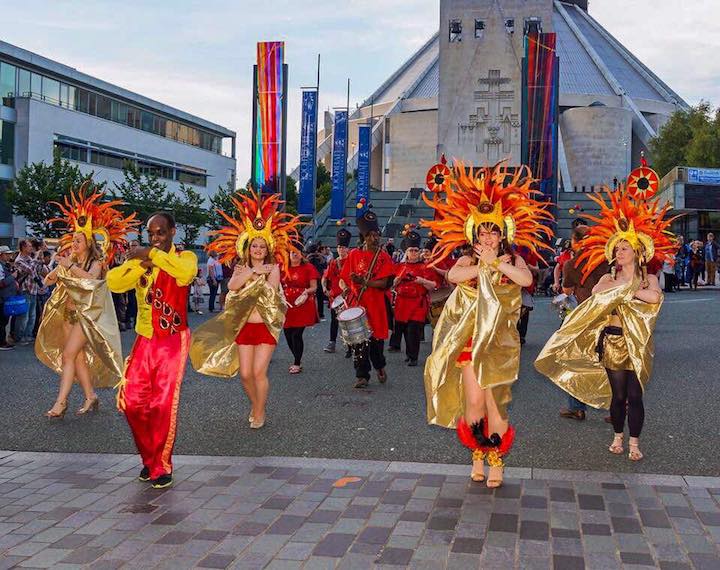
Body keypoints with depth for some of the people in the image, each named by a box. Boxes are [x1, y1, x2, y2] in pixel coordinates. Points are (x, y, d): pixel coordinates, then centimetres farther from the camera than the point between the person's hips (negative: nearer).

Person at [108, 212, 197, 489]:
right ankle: (149, 458, 21)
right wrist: (141, 264, -19)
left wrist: (152, 254, -23)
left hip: (173, 342, -4)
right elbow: (114, 282, -7)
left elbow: (186, 271, -28)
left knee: (163, 404, -6)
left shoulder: (184, 257, -2)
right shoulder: (139, 260, 10)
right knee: (133, 401, 0)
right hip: (144, 341, 4)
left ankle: (162, 466, 9)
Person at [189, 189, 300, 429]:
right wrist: (254, 271, -19)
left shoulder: (273, 268, 2)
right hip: (244, 327, 3)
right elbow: (232, 286, -14)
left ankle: (259, 412, 9)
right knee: (245, 373, 1)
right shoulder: (241, 268, 8)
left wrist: (247, 279, -9)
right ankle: (255, 403, 28)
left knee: (259, 372, -10)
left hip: (266, 326, -2)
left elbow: (271, 288, -18)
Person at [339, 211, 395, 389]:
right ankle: (362, 375, 8)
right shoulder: (354, 255, 5)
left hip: (376, 305, 0)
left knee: (376, 338, 7)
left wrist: (363, 282, -20)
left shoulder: (384, 257, 1)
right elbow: (343, 279, 10)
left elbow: (384, 283, -9)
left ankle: (379, 366, 35)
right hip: (356, 304, 1)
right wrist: (346, 289, -9)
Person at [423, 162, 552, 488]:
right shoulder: (468, 259, 6)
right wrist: (487, 264, -14)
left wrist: (494, 262, -12)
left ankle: (496, 460, 8)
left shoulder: (513, 260, 6)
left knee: (494, 400, -2)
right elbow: (453, 275, -17)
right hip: (470, 338, 0)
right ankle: (477, 454, 11)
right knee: (474, 400, -5)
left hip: (500, 339, 0)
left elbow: (526, 280, -17)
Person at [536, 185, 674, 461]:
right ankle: (617, 438, 23)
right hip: (612, 342, 1)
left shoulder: (648, 278, 1)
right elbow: (594, 296, -15)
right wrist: (628, 288, -13)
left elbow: (655, 297, -21)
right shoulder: (608, 278, 5)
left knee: (635, 395, 0)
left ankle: (634, 443, 10)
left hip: (638, 343, -1)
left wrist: (624, 288, -12)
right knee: (617, 395, 7)